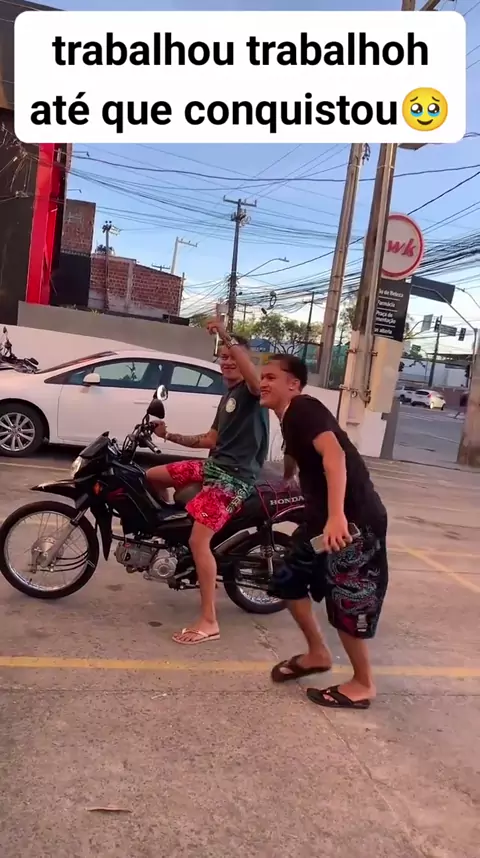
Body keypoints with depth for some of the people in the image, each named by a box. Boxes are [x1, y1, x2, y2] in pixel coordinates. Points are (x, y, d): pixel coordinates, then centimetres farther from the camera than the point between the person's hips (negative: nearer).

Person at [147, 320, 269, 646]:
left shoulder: (251, 390, -7)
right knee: (152, 476, 13)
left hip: (236, 476, -9)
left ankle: (209, 622, -9)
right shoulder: (228, 396, 21)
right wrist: (170, 436, 13)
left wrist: (227, 337, -38)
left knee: (199, 540, -17)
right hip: (214, 465, 9)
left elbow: (256, 380, -35)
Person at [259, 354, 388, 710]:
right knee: (289, 580, 16)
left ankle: (363, 684, 18)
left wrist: (337, 515, -39)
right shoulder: (290, 418, 16)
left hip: (354, 517, -10)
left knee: (345, 601, -1)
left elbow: (334, 454, -29)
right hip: (324, 516, 10)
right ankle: (317, 653, 32)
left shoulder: (303, 408, -14)